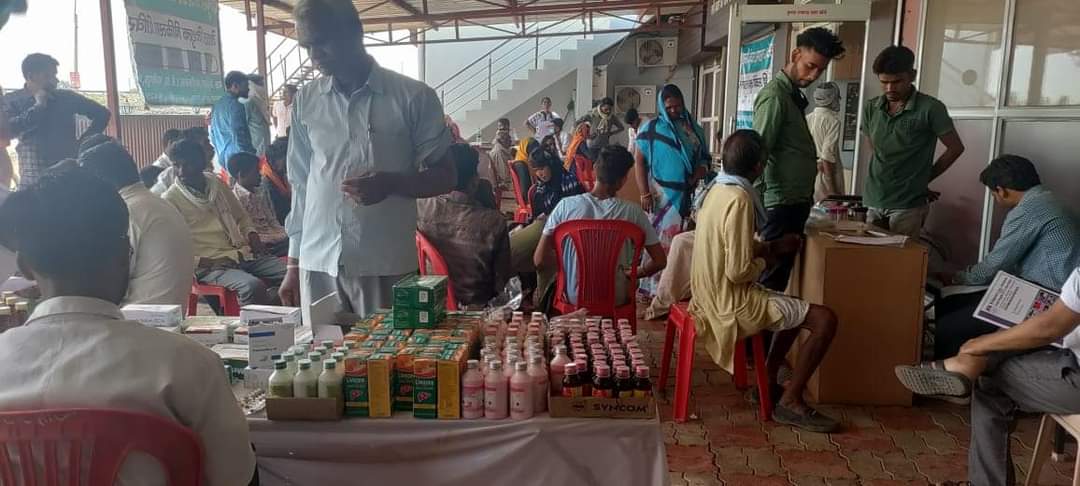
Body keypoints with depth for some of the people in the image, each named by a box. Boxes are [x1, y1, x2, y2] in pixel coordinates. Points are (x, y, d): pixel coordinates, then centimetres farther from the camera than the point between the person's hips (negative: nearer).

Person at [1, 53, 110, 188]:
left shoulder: (66, 97, 7)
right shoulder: (12, 100, 4)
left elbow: (102, 114, 12)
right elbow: (8, 130, -12)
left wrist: (83, 141, 3)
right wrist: (38, 105, -9)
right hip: (32, 179, -1)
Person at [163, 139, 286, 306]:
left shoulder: (217, 184, 14)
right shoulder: (170, 200, -2)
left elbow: (241, 217, 27)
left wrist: (252, 234, 5)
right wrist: (204, 262, -17)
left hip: (243, 254, 6)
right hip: (211, 265, -6)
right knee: (253, 286, -35)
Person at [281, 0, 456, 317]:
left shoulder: (414, 97, -2)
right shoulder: (305, 102, 9)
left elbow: (445, 177, 2)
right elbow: (300, 184, 13)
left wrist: (391, 183, -17)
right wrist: (293, 263, 12)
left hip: (385, 266, -3)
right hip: (317, 263, 3)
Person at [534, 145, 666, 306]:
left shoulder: (566, 205, -12)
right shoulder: (632, 211, -12)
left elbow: (539, 260, -12)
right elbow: (660, 261, -8)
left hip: (575, 297, 0)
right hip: (615, 299, 0)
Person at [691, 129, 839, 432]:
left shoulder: (718, 189, 6)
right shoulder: (739, 199, -23)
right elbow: (739, 271, -25)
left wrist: (773, 246, 16)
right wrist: (765, 262, -6)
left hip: (715, 293, 10)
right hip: (732, 300, -10)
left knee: (797, 310, 27)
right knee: (824, 319, -9)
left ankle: (768, 382, 27)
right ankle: (790, 402, 1)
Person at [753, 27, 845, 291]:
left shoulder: (795, 95, 17)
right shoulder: (774, 96, -13)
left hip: (794, 202, 10)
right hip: (780, 203, -10)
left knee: (780, 274, 14)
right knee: (771, 279, -5)